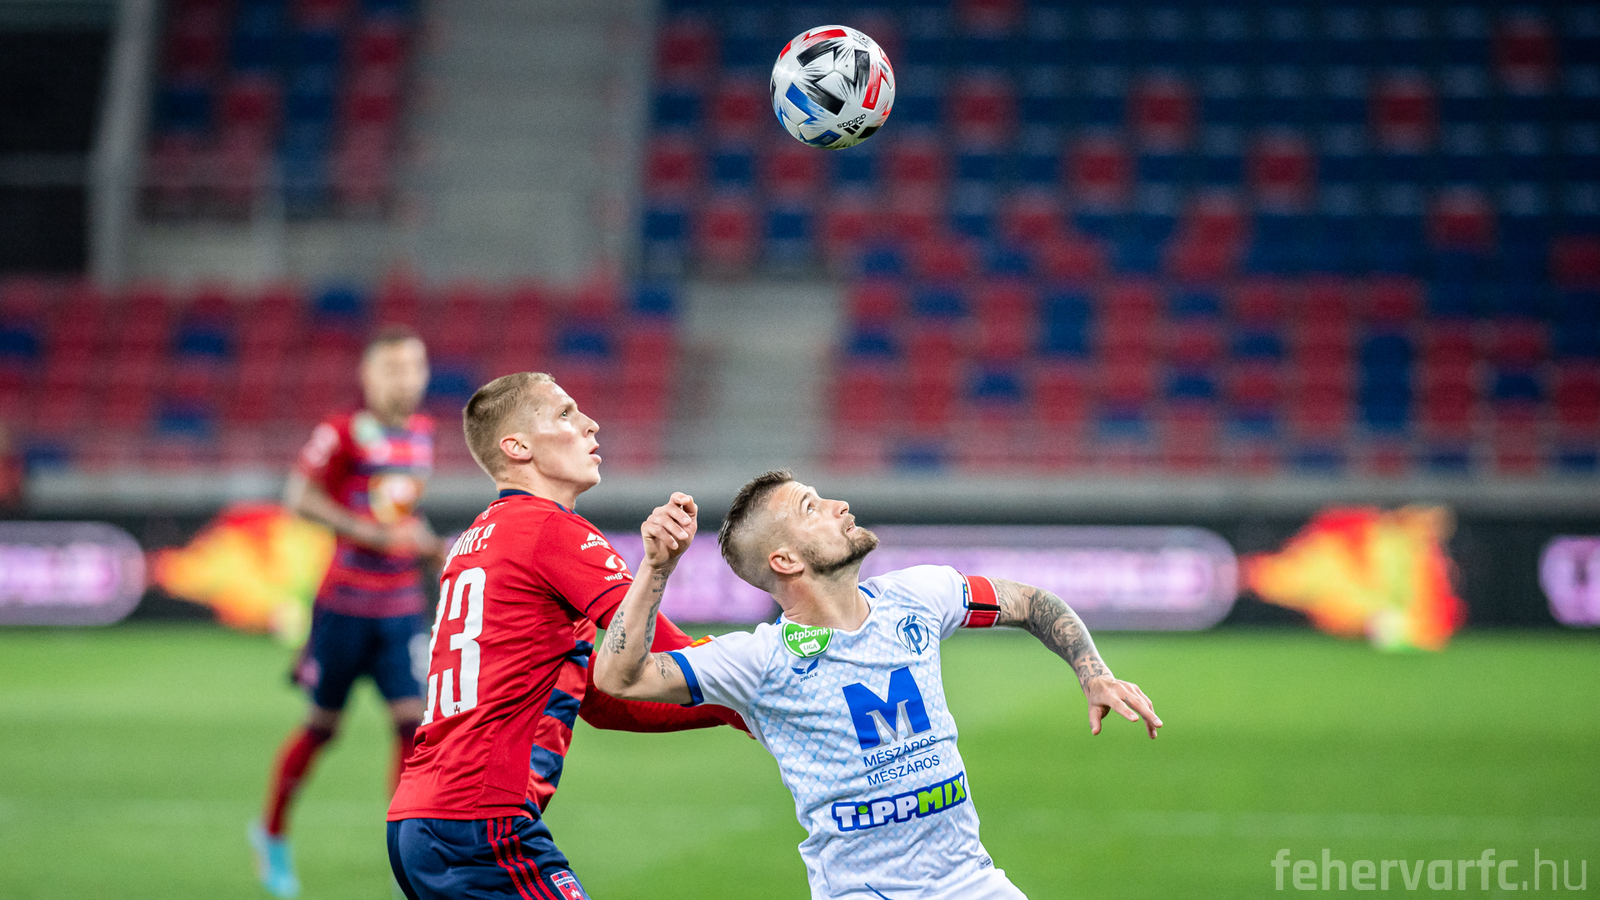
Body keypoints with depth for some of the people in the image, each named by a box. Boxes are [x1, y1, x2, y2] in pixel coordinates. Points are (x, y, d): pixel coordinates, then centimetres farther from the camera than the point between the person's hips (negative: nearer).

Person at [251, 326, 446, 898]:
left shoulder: (422, 434, 9)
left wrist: (431, 547, 7)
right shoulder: (343, 433, -10)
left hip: (402, 609, 4)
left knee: (412, 720, -9)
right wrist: (377, 534, -23)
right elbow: (299, 497, -18)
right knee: (323, 724, 7)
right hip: (345, 604, -4)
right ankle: (272, 832, 29)